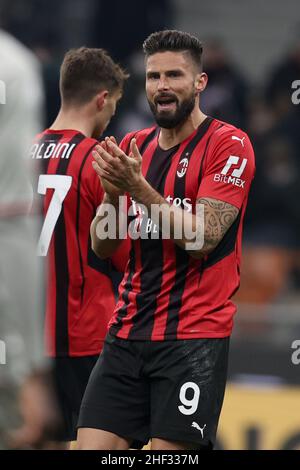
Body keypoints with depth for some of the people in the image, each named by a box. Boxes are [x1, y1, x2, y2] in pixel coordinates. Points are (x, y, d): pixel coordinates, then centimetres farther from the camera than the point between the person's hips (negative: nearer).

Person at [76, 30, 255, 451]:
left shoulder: (228, 144, -6)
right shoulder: (134, 146, 13)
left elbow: (201, 239, -15)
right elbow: (101, 246, 12)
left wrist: (137, 186, -21)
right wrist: (112, 194, -8)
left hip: (194, 335, -6)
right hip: (128, 332, 6)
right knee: (92, 449, -3)